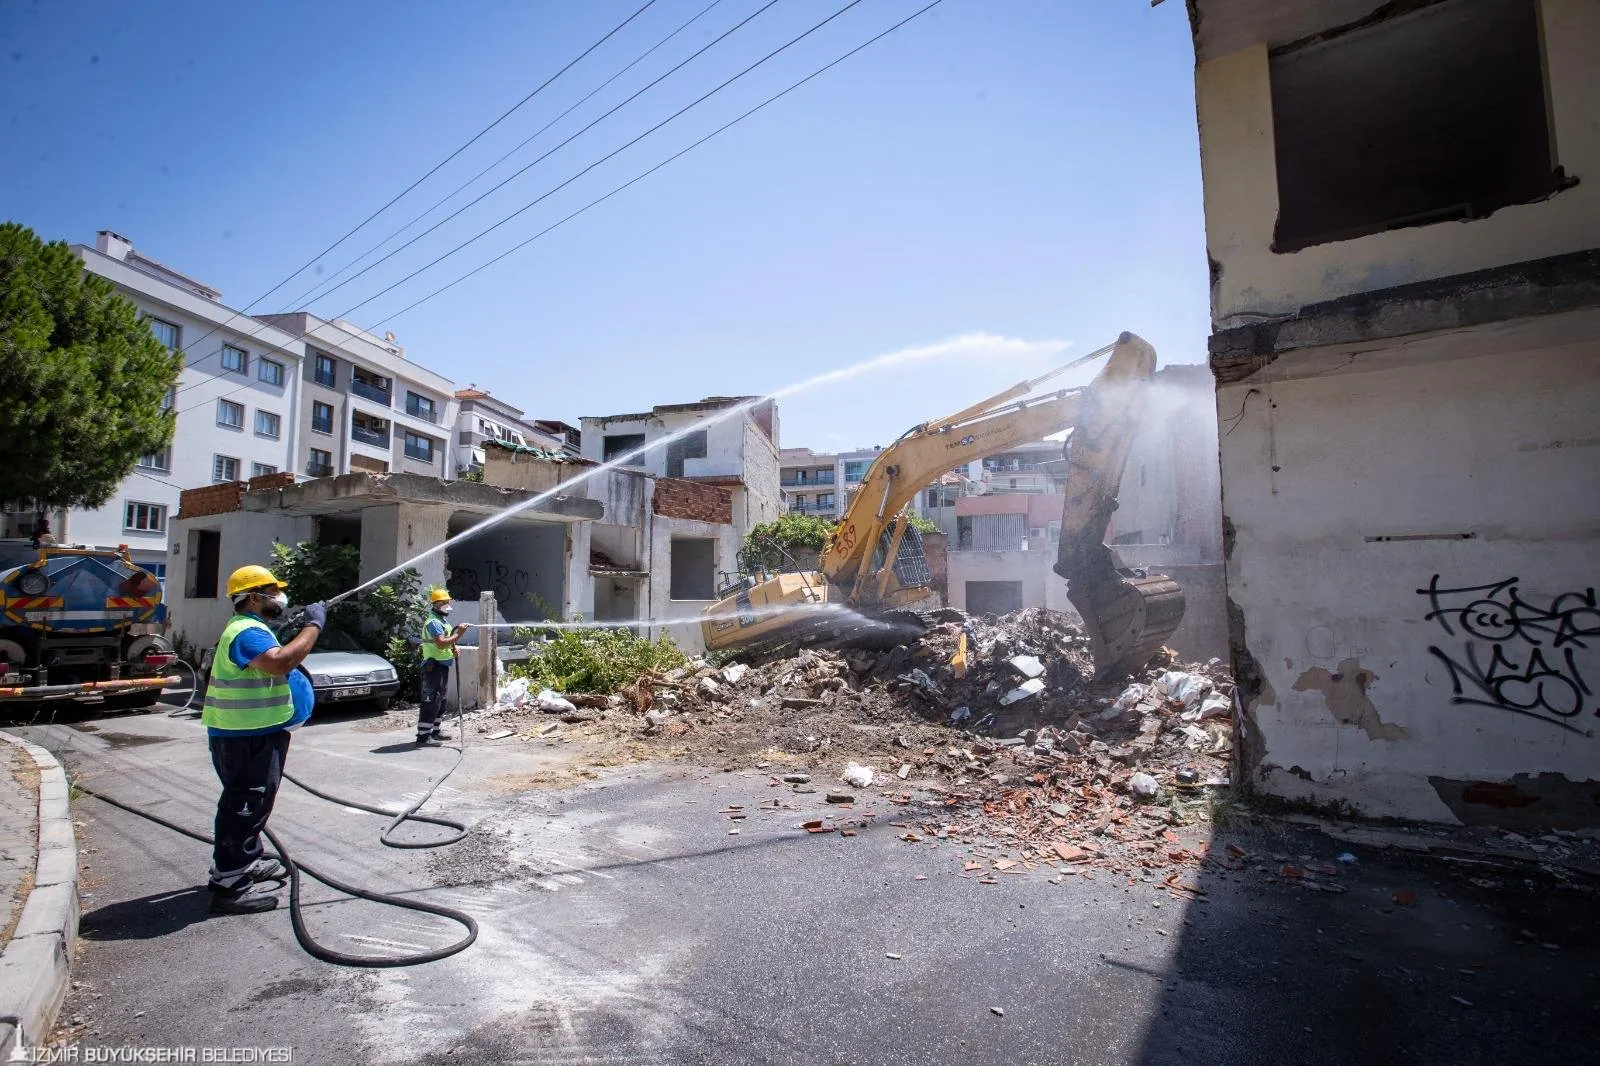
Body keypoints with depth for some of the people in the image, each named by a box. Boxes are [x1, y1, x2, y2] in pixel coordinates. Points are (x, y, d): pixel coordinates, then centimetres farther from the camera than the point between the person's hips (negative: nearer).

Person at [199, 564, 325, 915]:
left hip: (256, 734, 11)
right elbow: (280, 661, -38)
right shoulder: (247, 631, -20)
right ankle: (229, 885, 3)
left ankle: (248, 862, 37)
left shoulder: (251, 628, 15)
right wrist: (313, 626, -30)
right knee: (243, 805, -5)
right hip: (244, 738, -11)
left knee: (252, 803, 22)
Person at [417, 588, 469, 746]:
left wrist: (453, 646, 7)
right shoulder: (433, 622, -16)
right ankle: (423, 735, -8)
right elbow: (441, 643, -27)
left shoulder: (443, 620, 16)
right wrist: (458, 634, -23)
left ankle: (436, 730, 27)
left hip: (443, 665, 11)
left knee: (440, 699, 17)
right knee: (430, 700, -10)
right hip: (433, 665, -11)